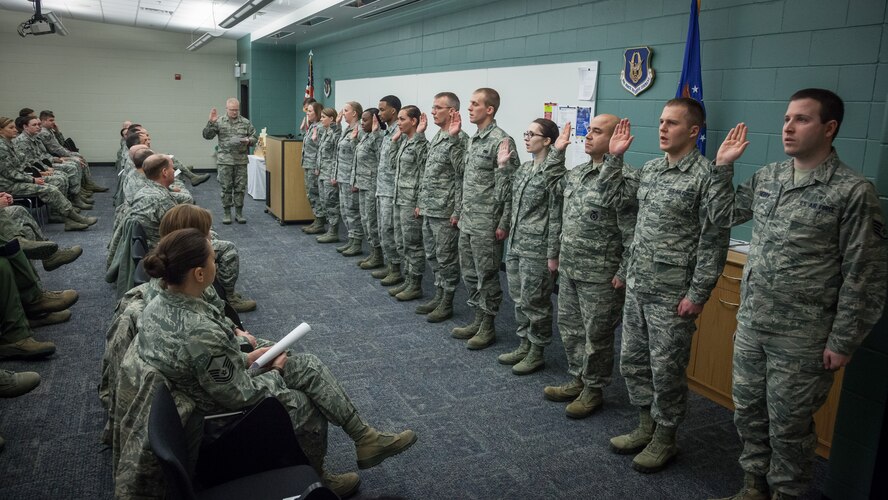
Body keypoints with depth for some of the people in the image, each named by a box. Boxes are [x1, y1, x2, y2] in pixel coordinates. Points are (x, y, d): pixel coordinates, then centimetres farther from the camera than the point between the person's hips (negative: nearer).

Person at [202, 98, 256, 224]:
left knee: (240, 188, 4)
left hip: (241, 161, 1)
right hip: (225, 161, -1)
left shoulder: (246, 122, 7)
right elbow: (207, 136, -2)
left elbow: (254, 138, 9)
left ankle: (239, 213, 14)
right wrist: (211, 122, -15)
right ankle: (226, 213, 13)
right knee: (226, 188, 3)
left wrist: (248, 140, -12)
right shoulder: (219, 122, 2)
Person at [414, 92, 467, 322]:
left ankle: (447, 304, 13)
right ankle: (439, 296, 28)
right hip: (429, 210, 9)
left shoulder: (459, 139, -14)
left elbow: (462, 178, -18)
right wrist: (421, 202, 18)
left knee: (446, 259, 2)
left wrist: (457, 212, -19)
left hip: (445, 212, -9)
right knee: (432, 256, 16)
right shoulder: (436, 137, 13)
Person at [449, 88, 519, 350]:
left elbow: (508, 186, -17)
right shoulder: (472, 139, 13)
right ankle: (478, 320, 27)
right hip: (467, 220, 9)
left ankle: (488, 327, 14)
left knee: (487, 275, 2)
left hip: (486, 223, -9)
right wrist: (461, 211, 16)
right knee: (469, 273, 15)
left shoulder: (501, 141, -14)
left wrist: (504, 223, -17)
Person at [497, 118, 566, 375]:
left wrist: (553, 254, -16)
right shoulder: (525, 168, 11)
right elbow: (510, 198, 19)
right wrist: (502, 166, 15)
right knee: (519, 299, 15)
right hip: (516, 244, 8)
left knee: (534, 302, 2)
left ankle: (536, 353, 16)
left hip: (537, 249, -8)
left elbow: (556, 216, -15)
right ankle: (524, 345, 29)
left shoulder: (555, 171, -13)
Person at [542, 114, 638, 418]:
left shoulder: (625, 179, -16)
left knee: (596, 335, 6)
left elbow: (632, 233, -18)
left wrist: (623, 273, -17)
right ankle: (577, 380, 35)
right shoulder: (576, 173, 8)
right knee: (569, 326, 18)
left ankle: (593, 390, 23)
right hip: (568, 268, 8)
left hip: (600, 276, -8)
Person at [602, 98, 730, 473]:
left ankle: (665, 439, 24)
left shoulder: (705, 176, -14)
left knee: (666, 368, 5)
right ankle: (646, 426, 34)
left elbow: (713, 241, -16)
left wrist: (698, 294, -17)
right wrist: (614, 157, 11)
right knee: (632, 361, 16)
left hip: (672, 294, -7)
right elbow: (614, 195, 22)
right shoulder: (650, 169, 9)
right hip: (637, 286, 8)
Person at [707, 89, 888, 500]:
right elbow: (723, 216, 17)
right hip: (750, 324, 6)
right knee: (748, 412, 17)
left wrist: (842, 342, -11)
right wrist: (723, 167, 7)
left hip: (802, 338, -5)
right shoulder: (766, 177, 5)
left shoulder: (853, 192, -12)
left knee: (788, 425, 9)